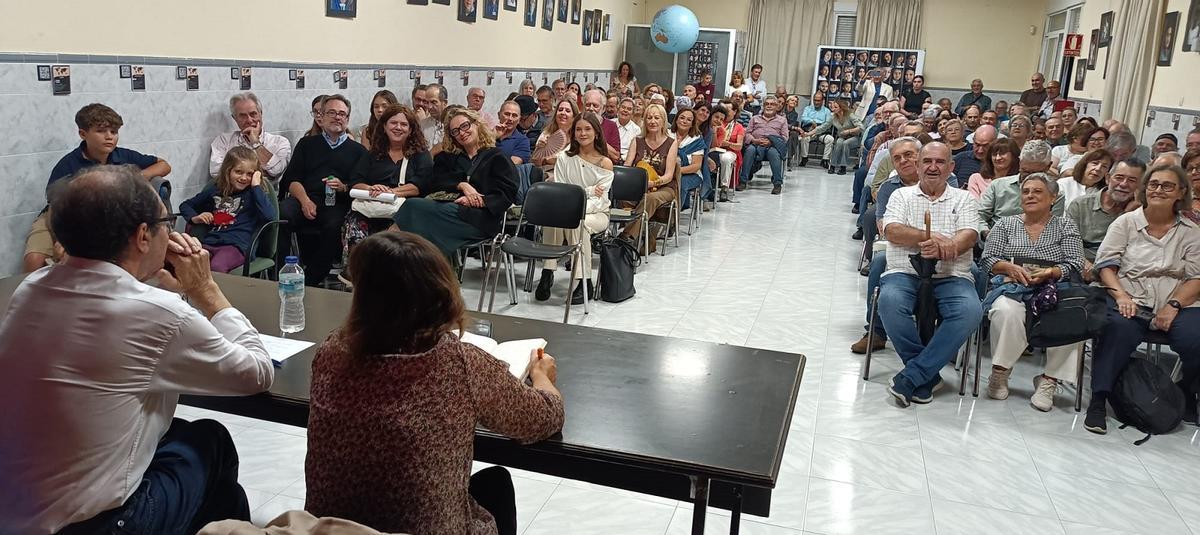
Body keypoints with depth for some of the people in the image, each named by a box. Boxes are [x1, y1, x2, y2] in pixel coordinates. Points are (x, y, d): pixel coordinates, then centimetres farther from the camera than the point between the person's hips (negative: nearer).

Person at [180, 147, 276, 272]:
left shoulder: (253, 193, 10)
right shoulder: (214, 189, 20)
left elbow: (269, 216, -13)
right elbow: (185, 205, 36)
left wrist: (256, 186, -5)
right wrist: (194, 218, 13)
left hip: (237, 245, -3)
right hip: (209, 243, 4)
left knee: (216, 267, -36)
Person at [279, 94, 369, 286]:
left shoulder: (357, 150, 21)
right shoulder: (307, 144, 25)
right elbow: (292, 179, 12)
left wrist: (344, 188, -11)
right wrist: (305, 200, -7)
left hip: (337, 205, -2)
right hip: (305, 200, 2)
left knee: (335, 225, -36)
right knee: (282, 212, -32)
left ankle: (311, 281, -26)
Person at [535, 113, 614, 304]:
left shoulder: (604, 163, -1)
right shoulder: (564, 158, 6)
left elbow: (597, 200, -10)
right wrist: (588, 190, -16)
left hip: (596, 213, -2)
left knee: (577, 222, -36)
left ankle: (584, 282, -29)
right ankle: (548, 272, -29)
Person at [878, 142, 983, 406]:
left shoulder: (963, 199, 16)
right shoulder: (902, 195, 15)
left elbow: (969, 236, -1)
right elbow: (892, 231, -3)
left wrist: (942, 248, -22)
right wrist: (933, 238, -17)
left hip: (952, 276, 1)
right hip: (905, 273, 0)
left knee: (970, 311, -31)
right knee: (890, 301, -34)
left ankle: (912, 376, -24)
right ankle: (929, 374, -17)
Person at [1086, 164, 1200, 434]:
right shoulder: (1126, 222, 11)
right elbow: (1106, 264, 2)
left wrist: (1173, 306, -11)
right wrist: (1121, 295, -14)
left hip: (1176, 304, 2)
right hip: (1131, 301, -2)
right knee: (1118, 329, -35)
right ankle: (1098, 401, -29)